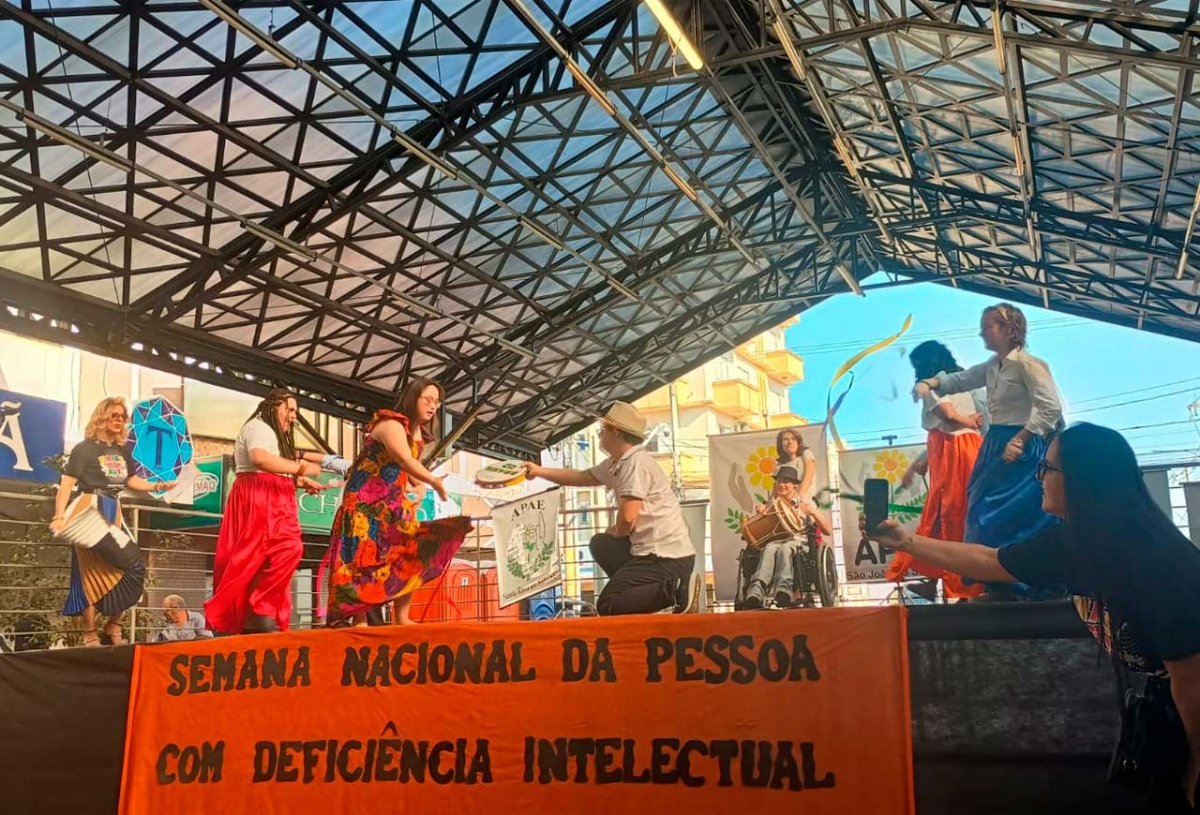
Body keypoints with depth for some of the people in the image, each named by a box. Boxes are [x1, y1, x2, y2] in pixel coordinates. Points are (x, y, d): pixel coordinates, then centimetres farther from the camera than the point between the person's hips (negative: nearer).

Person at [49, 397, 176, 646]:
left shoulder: (122, 451, 12)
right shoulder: (85, 448, -6)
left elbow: (130, 480, 25)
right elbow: (67, 483, -12)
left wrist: (157, 486, 11)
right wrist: (59, 516, -22)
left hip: (113, 514, 7)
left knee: (130, 569, 4)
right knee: (92, 574, -4)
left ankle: (113, 627, 17)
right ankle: (90, 635, 5)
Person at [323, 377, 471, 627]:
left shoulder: (419, 434, 14)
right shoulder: (392, 424, -15)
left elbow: (410, 472, 10)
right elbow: (405, 461, -30)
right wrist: (435, 482, -33)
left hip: (393, 504, 9)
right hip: (365, 502, -9)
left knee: (409, 554, 2)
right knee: (365, 558, -12)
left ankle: (401, 617, 6)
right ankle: (359, 621, -11)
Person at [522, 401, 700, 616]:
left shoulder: (636, 463, -16)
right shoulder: (615, 464, 12)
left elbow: (627, 518, -23)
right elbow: (581, 477, 28)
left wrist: (616, 531, 0)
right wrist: (539, 471, 31)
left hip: (667, 556, -9)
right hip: (654, 551, 9)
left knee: (606, 606, -6)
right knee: (600, 544, 25)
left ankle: (675, 590, -13)